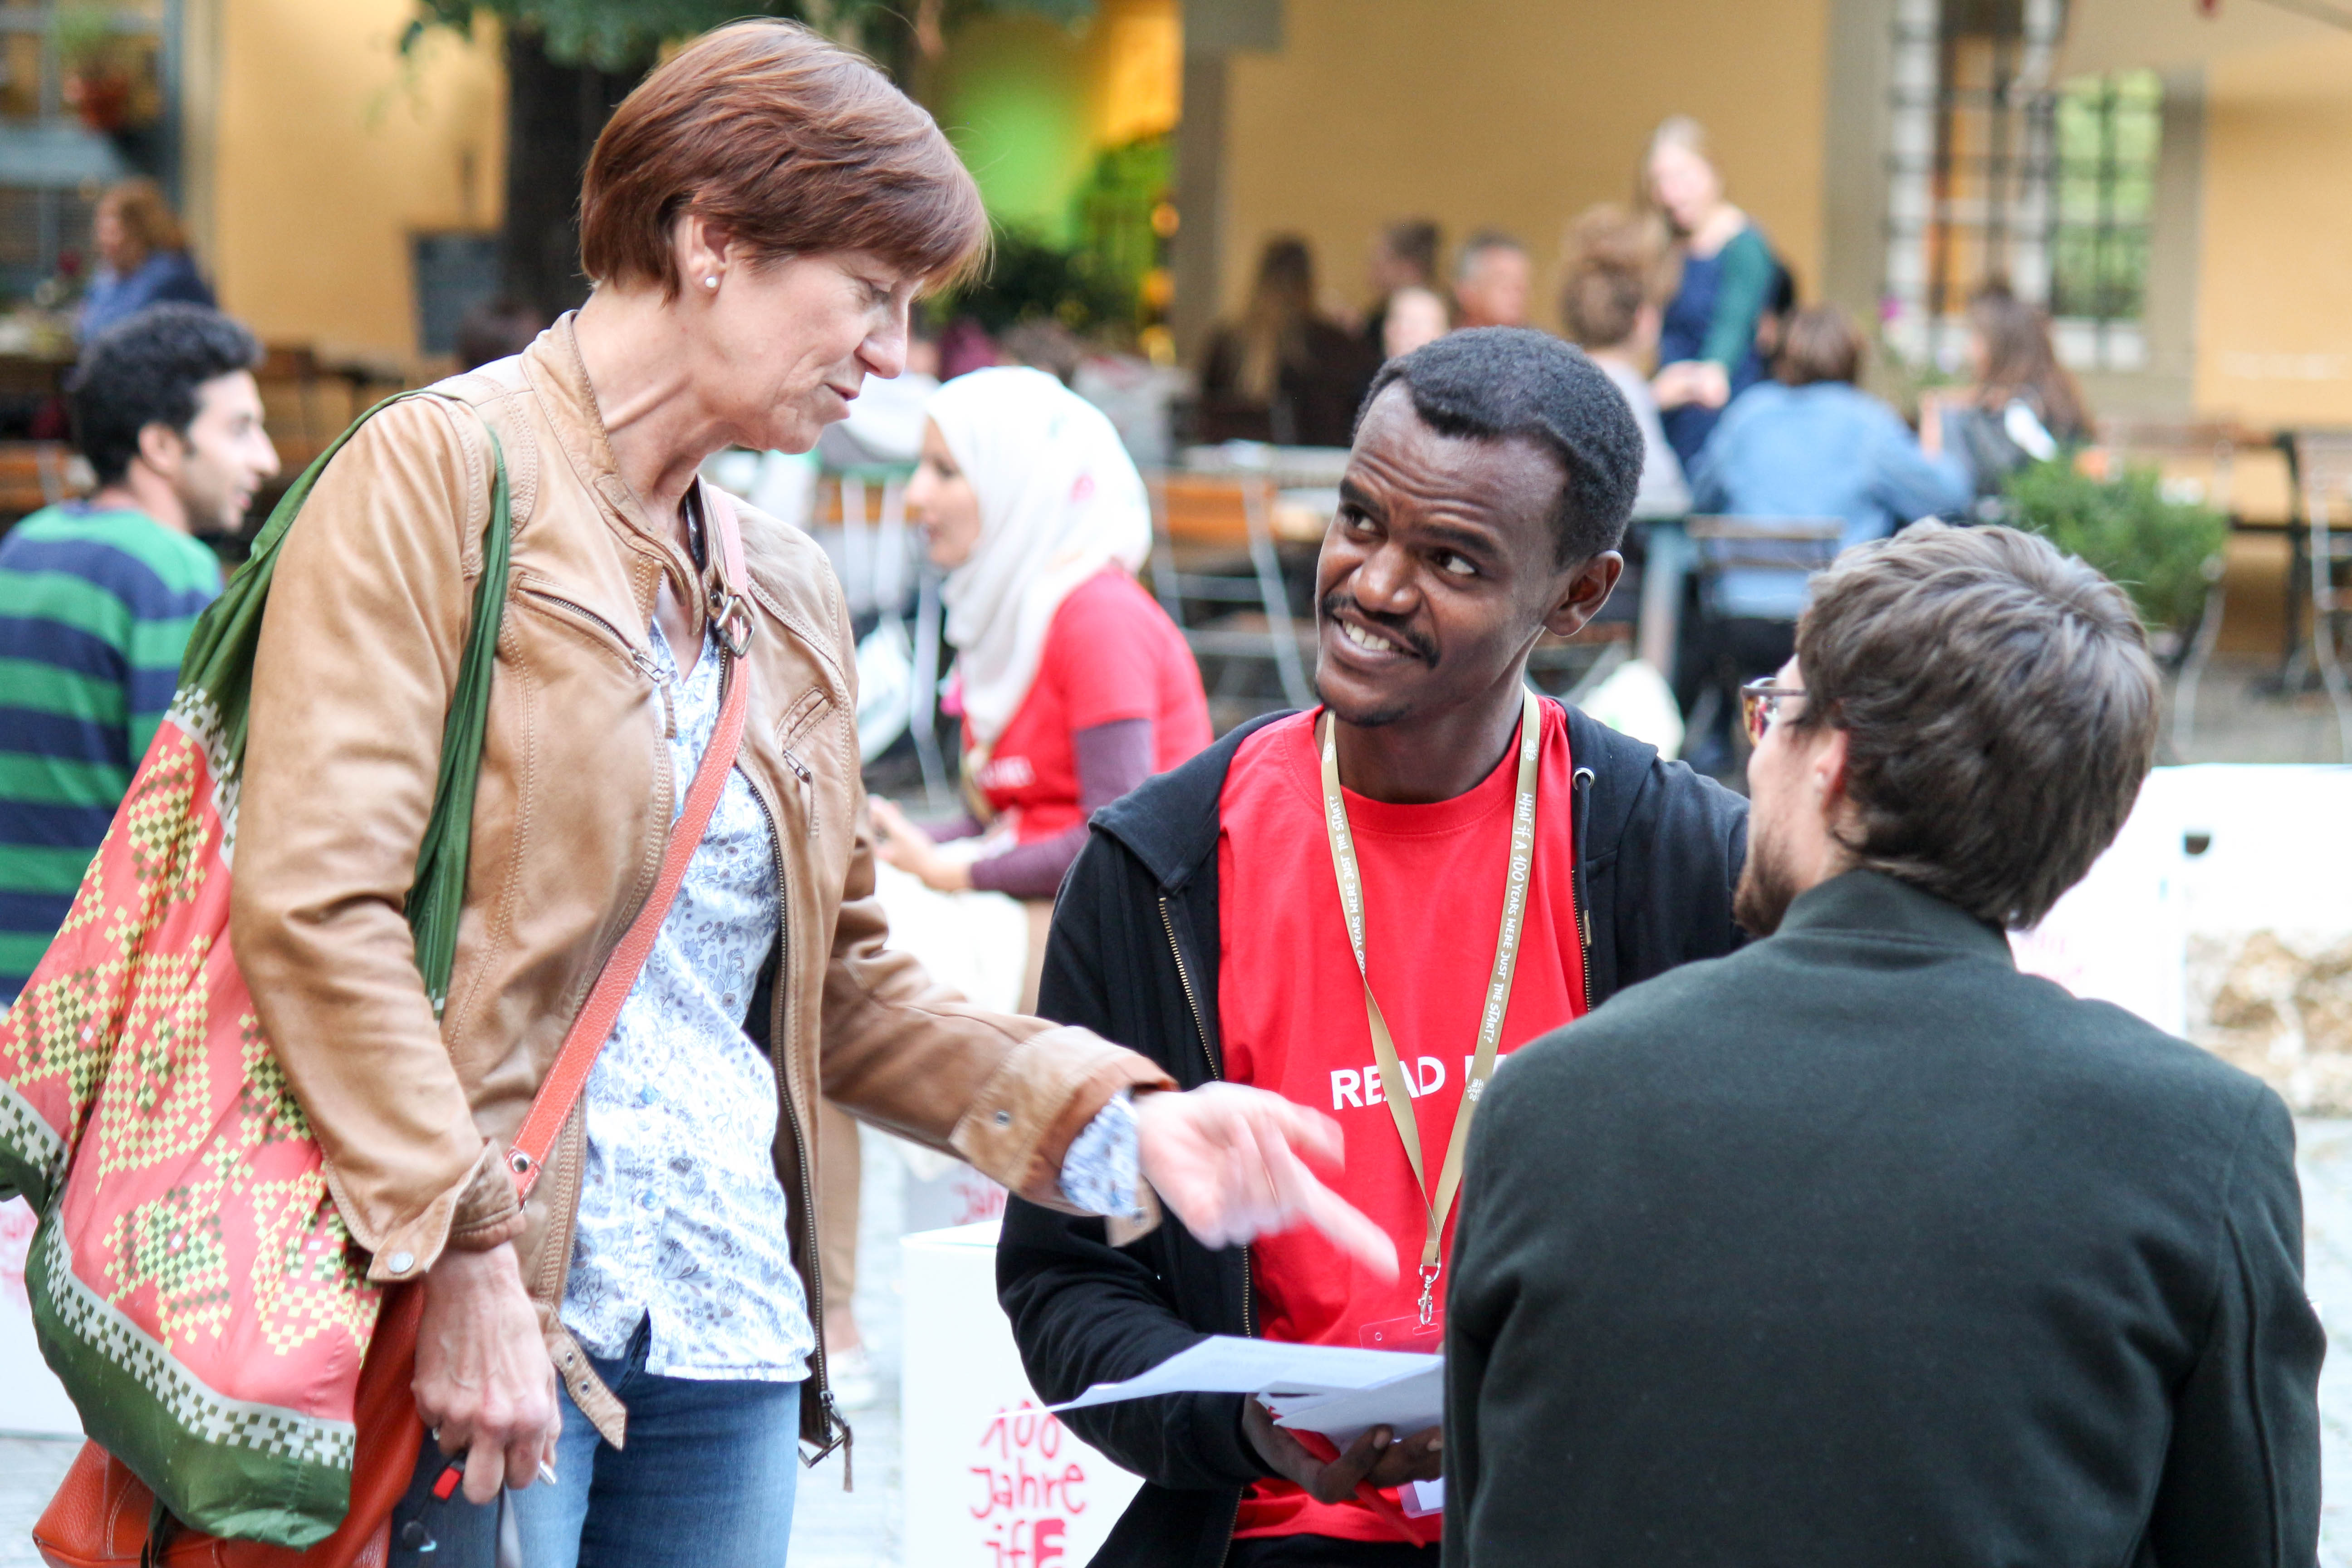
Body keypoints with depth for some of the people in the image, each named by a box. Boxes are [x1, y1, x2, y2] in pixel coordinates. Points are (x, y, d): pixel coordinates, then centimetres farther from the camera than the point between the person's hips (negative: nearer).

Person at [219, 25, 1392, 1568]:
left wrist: (1117, 1125, 9)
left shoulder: (787, 593, 19)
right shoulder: (445, 473, -4)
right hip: (483, 1326, -7)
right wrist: (463, 1263, -19)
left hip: (726, 1340, 7)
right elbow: (315, 902, -13)